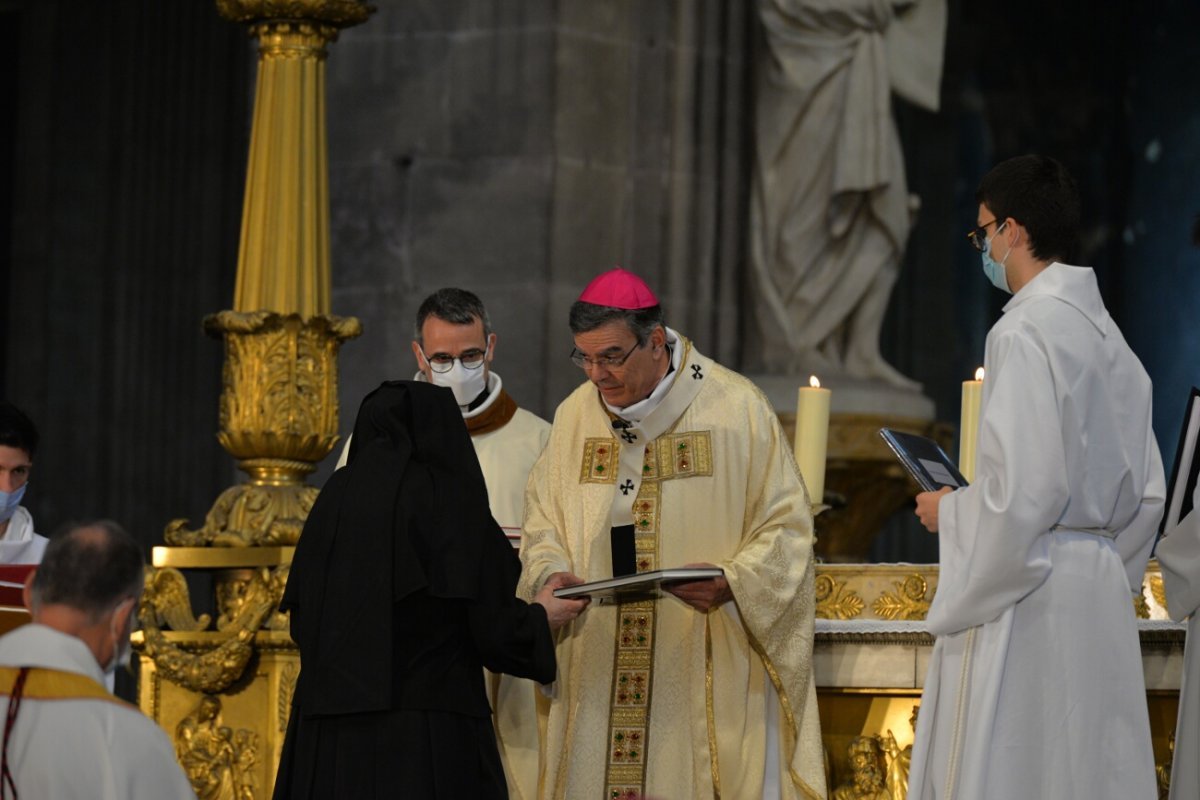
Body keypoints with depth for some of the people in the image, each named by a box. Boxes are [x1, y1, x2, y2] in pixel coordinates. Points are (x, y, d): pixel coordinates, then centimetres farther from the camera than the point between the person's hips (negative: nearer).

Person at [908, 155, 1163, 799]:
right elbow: (1144, 493, 14)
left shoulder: (1025, 331, -14)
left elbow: (1021, 493, -20)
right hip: (1099, 594, 9)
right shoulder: (1108, 337, 12)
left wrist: (949, 511, -4)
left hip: (1030, 600, -9)